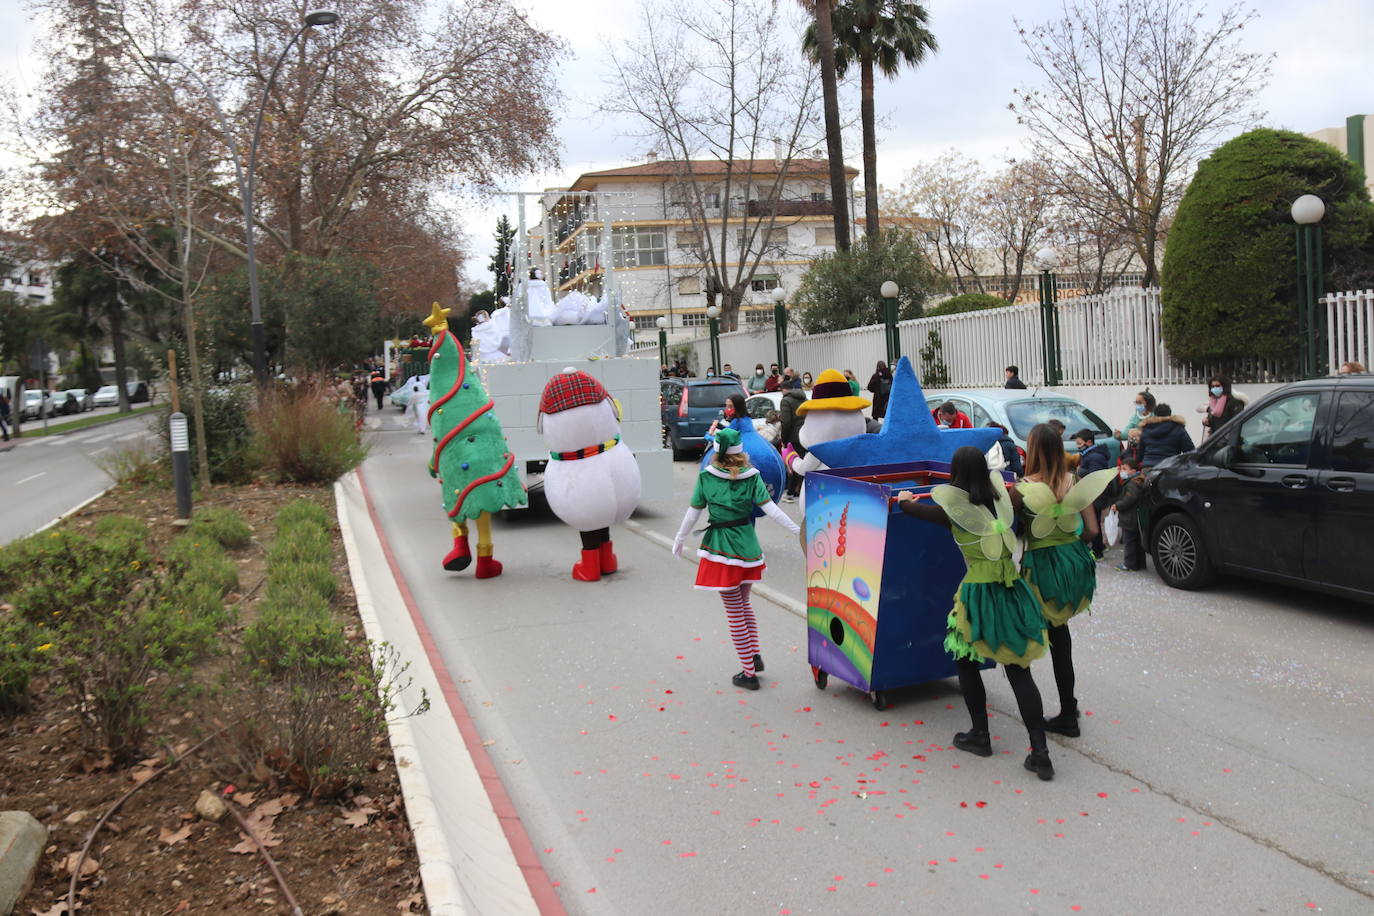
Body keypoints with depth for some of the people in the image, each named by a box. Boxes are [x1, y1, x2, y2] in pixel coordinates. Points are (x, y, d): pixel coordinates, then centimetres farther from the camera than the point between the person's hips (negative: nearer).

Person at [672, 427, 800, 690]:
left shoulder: (706, 477, -7)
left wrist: (679, 539, 11)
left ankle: (749, 673, 8)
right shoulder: (752, 477, -4)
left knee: (734, 611, 4)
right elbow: (770, 509, -11)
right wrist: (797, 530, -8)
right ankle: (754, 655, 21)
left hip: (721, 548, -3)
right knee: (744, 602, 26)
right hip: (747, 546, 3)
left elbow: (694, 512, -2)